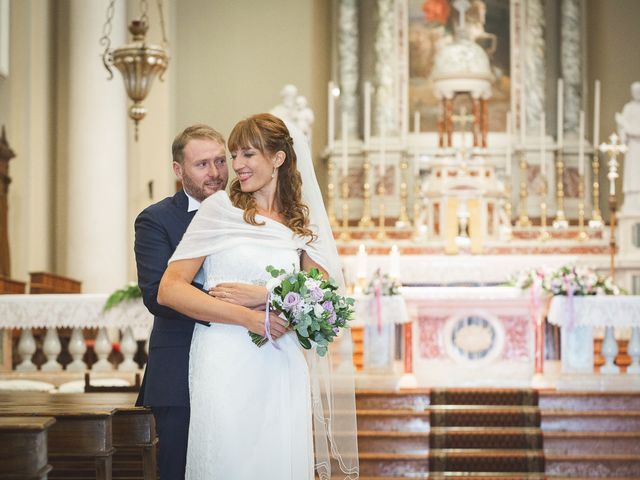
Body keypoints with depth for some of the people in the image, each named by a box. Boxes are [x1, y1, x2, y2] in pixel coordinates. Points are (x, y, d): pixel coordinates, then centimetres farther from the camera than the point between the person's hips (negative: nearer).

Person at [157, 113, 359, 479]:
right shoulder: (220, 209, 1)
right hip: (226, 366, -3)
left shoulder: (302, 223, 11)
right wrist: (248, 317, -14)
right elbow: (169, 289, -7)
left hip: (282, 371, 3)